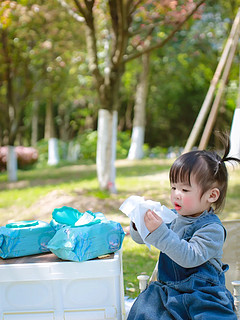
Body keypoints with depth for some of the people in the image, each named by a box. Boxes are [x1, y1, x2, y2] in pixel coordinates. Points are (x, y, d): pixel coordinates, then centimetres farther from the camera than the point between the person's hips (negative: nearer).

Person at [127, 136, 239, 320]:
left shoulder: (212, 229, -13)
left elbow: (190, 257, -27)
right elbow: (139, 238, 12)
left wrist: (160, 231, -31)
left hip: (202, 295, -5)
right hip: (167, 289, 5)